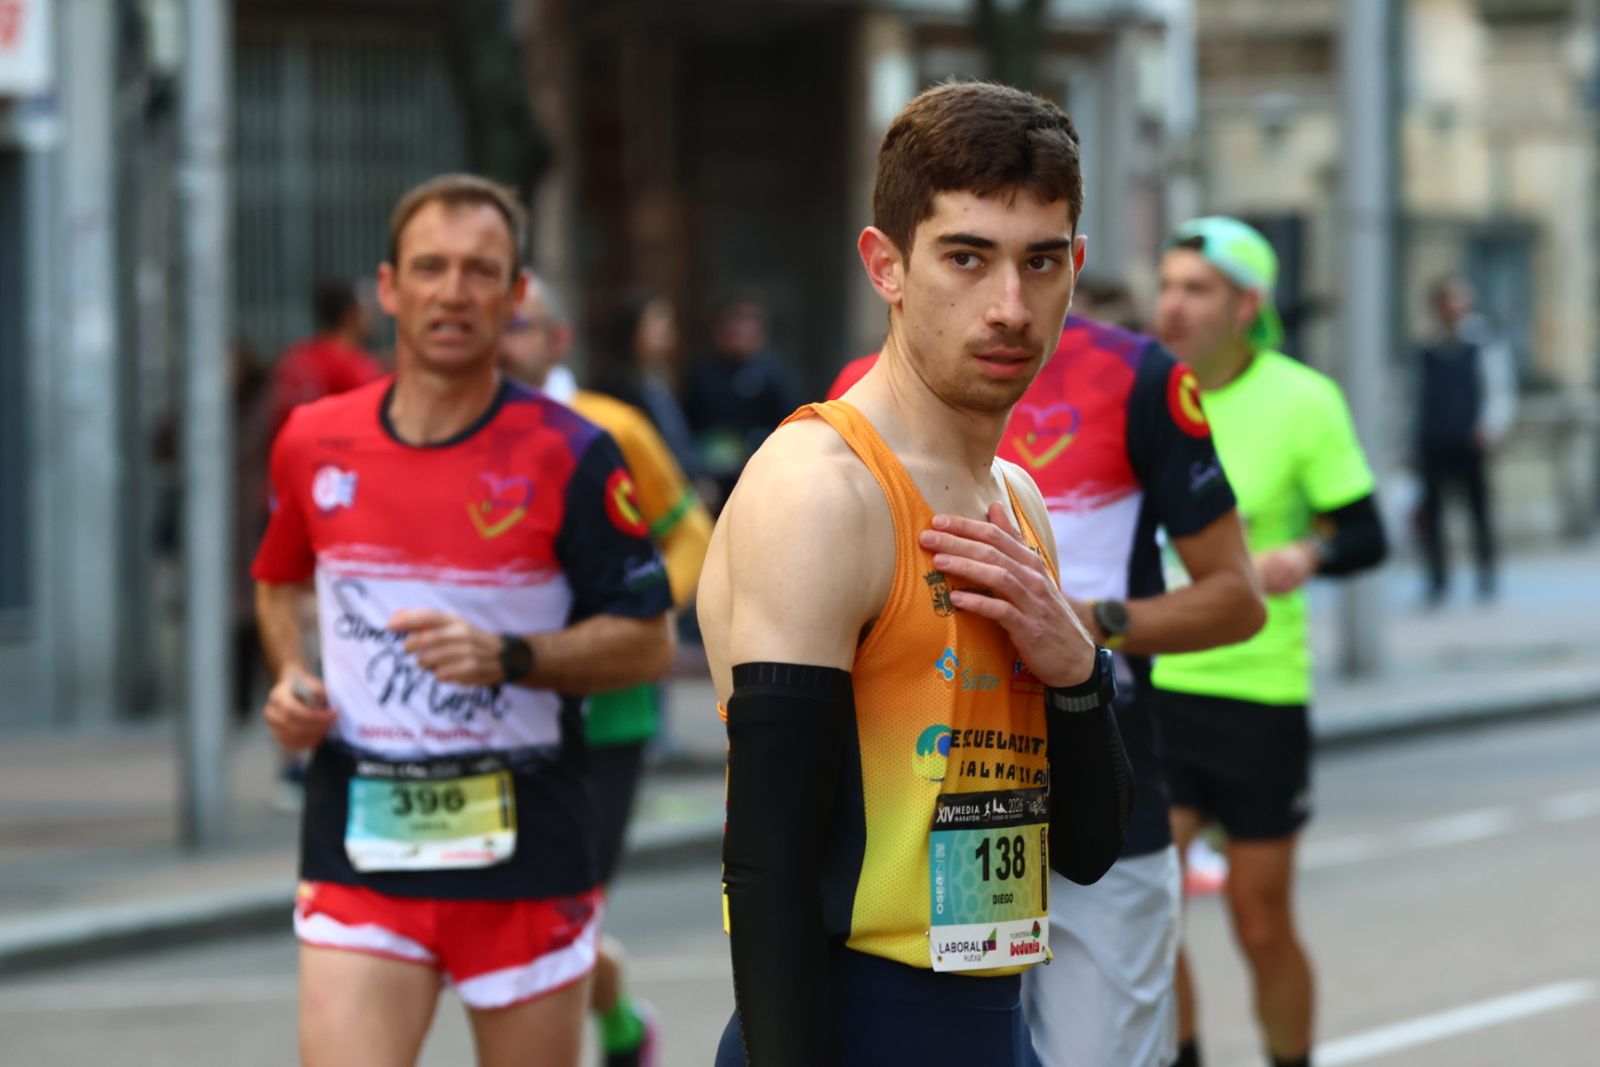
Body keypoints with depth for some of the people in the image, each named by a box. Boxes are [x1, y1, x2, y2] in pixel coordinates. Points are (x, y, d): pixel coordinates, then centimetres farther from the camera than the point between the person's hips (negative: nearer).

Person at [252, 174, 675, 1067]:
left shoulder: (568, 457, -6)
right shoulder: (316, 443, 4)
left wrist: (508, 657, -18)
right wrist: (290, 677, 4)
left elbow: (650, 642, -3)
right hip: (359, 850, 2)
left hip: (525, 852, -1)